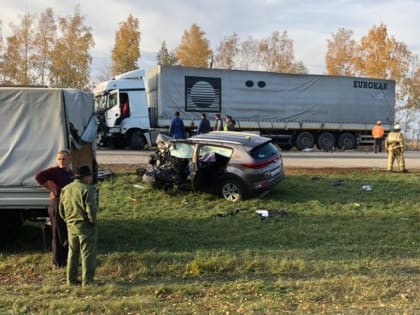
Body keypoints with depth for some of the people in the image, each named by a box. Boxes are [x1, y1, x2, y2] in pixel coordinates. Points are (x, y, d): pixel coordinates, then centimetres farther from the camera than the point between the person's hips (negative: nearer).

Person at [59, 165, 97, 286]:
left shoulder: (65, 189, 8)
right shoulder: (87, 189, -16)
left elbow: (61, 209, 13)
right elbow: (91, 209, -21)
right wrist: (93, 221, -5)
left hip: (71, 226, 7)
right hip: (85, 226, -7)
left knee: (72, 253, 17)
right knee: (88, 254, 1)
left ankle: (71, 280, 23)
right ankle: (87, 281, 3)